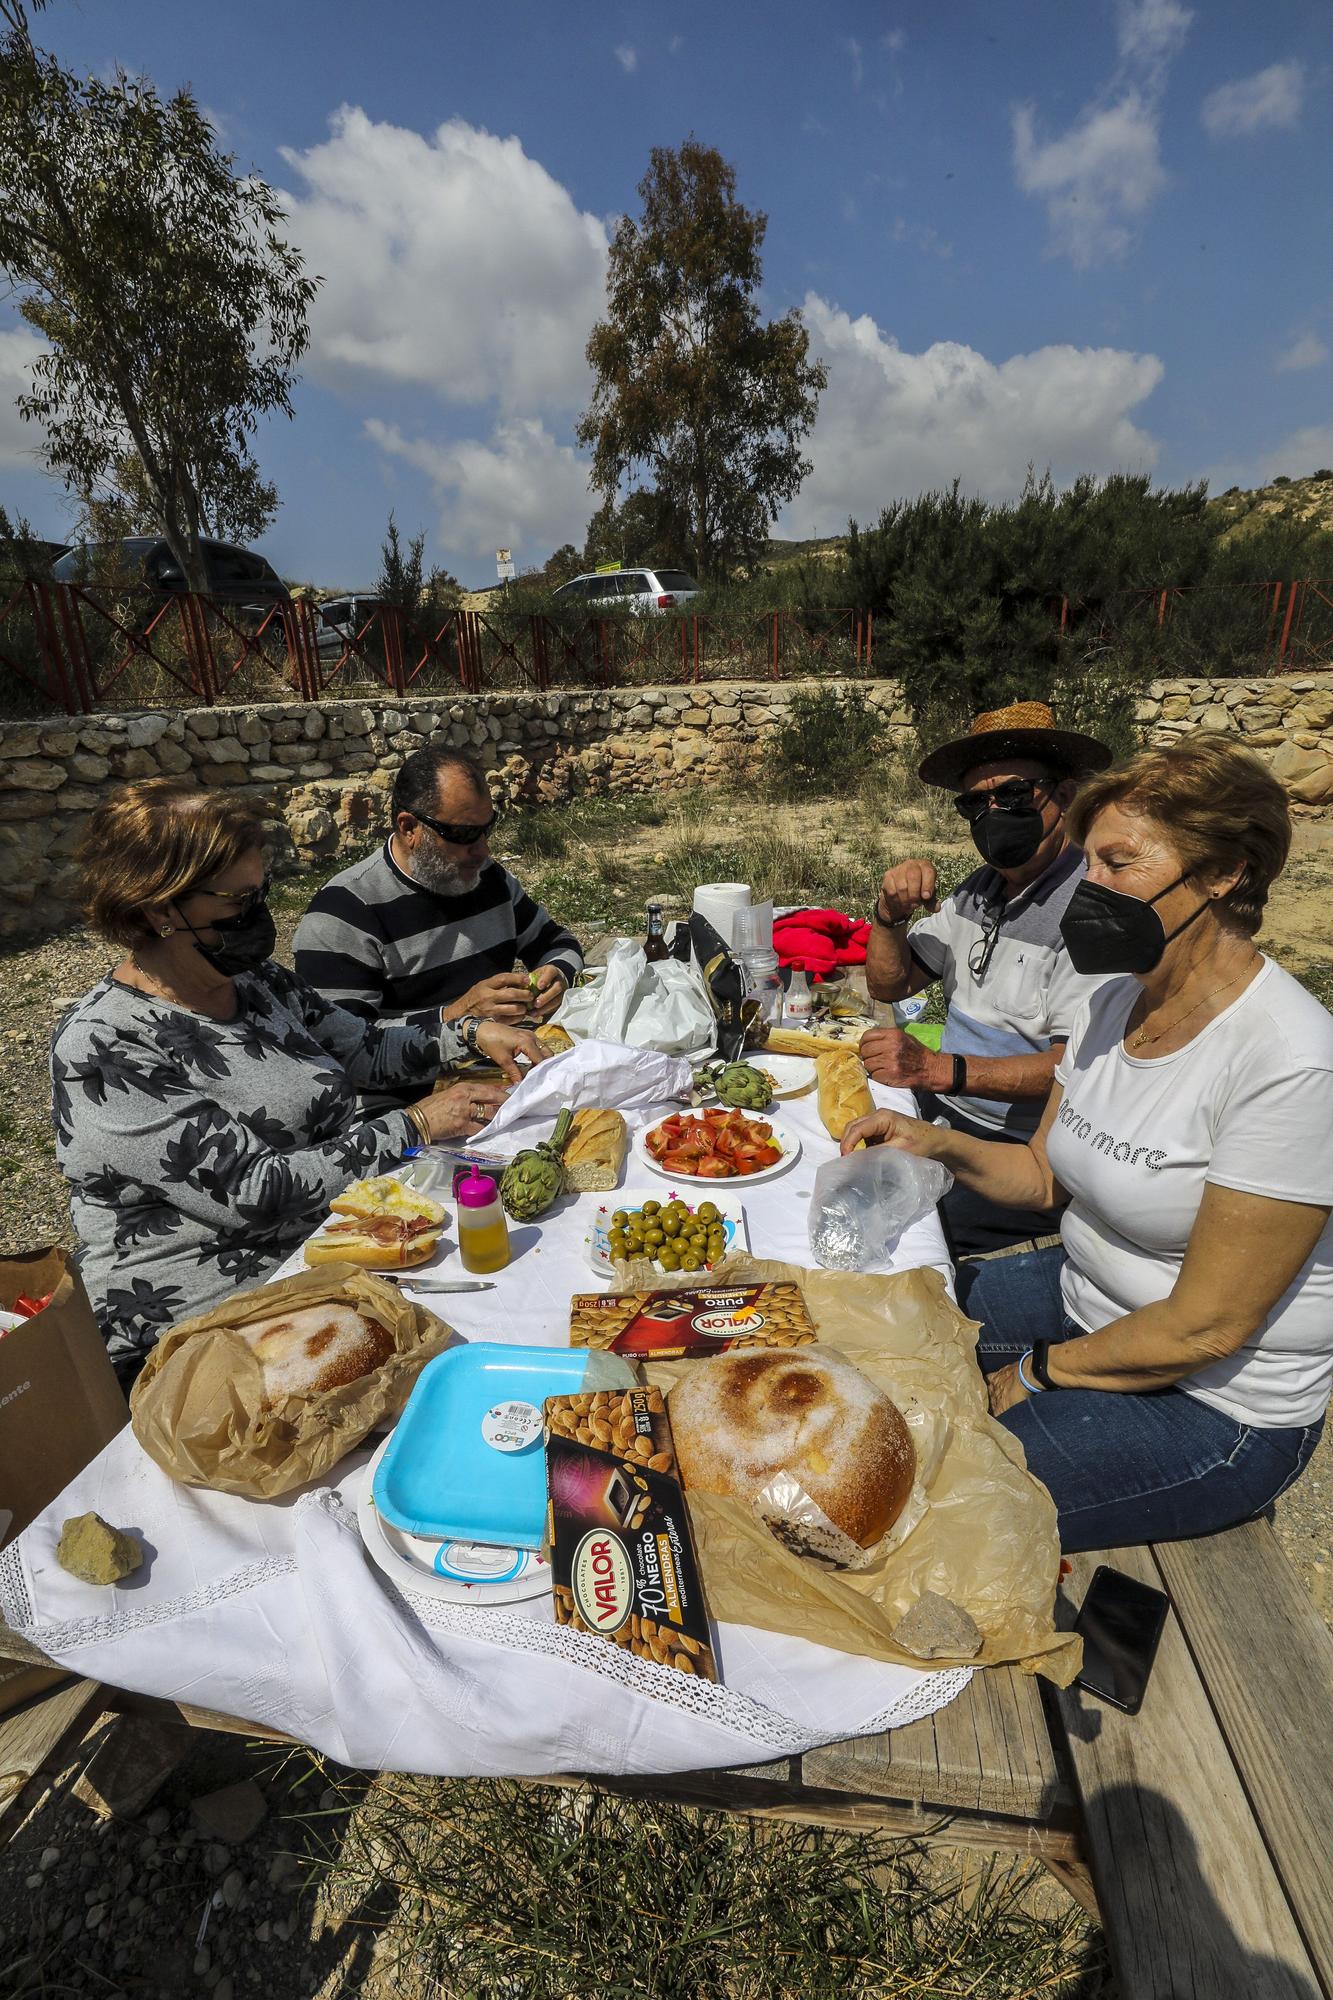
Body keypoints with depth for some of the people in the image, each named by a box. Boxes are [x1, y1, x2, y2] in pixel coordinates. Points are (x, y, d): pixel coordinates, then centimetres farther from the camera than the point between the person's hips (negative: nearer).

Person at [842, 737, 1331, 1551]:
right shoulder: (1114, 999, -4)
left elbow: (1206, 1327, -24)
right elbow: (1045, 1172, 4)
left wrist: (1039, 1372, -12)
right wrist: (940, 1143, -14)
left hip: (1213, 1405, -7)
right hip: (1084, 1295, 7)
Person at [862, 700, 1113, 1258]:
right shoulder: (981, 888, 9)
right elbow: (889, 986, 12)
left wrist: (938, 1068, -35)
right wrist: (890, 913, -7)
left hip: (1028, 1150, -7)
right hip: (944, 1112, 8)